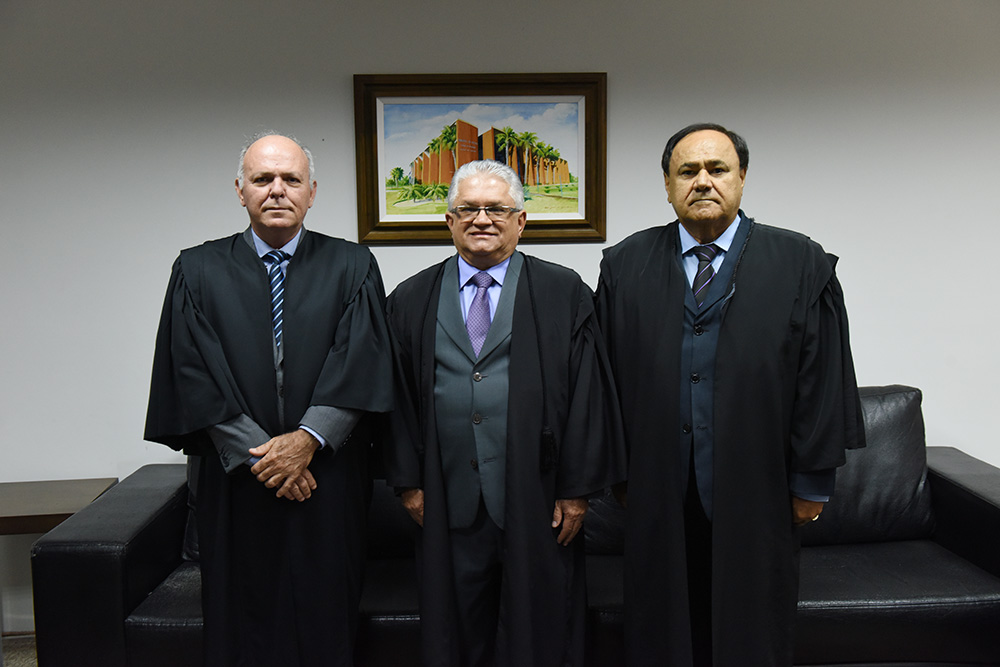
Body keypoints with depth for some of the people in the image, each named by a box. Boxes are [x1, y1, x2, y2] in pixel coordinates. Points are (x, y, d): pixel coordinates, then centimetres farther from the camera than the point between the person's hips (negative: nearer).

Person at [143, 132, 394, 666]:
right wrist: (258, 453, -12)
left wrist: (308, 439, -16)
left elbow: (362, 363, -6)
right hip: (237, 480, 1)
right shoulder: (197, 270, 4)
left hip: (327, 473, 0)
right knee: (242, 621, 10)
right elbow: (193, 373, -4)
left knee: (324, 622, 8)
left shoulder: (352, 267, 3)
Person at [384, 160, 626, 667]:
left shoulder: (564, 294, 1)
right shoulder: (411, 300, 8)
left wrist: (578, 488, -5)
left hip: (537, 507, -1)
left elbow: (588, 395, -2)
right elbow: (397, 397, 7)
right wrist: (408, 482, 1)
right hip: (448, 506, 2)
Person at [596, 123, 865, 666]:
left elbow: (823, 381, -2)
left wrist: (812, 482, -2)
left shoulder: (802, 265, -2)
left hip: (756, 497, -1)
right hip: (658, 495, 1)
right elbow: (607, 377, 4)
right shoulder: (625, 265, 2)